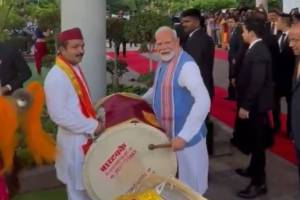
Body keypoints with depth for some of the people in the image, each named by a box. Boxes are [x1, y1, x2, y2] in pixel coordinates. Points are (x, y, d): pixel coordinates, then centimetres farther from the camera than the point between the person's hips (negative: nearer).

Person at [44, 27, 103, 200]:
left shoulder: (75, 68, 6)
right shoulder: (56, 77, -23)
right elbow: (58, 115, -28)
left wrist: (94, 122, 6)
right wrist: (91, 126, -23)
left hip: (86, 136, 9)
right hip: (75, 140, -9)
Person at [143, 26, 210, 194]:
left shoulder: (186, 65, -24)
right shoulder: (163, 62, 5)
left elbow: (204, 101, -35)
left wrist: (184, 136, -40)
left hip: (187, 135, -8)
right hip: (166, 134, 8)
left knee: (190, 184, 9)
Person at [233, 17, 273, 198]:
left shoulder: (259, 51, -21)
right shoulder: (256, 49, 9)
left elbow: (257, 82, -26)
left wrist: (245, 106, -22)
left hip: (255, 104, -9)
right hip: (252, 103, 9)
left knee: (256, 142, -1)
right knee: (253, 140, 21)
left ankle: (259, 182, 9)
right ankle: (254, 169, 38)